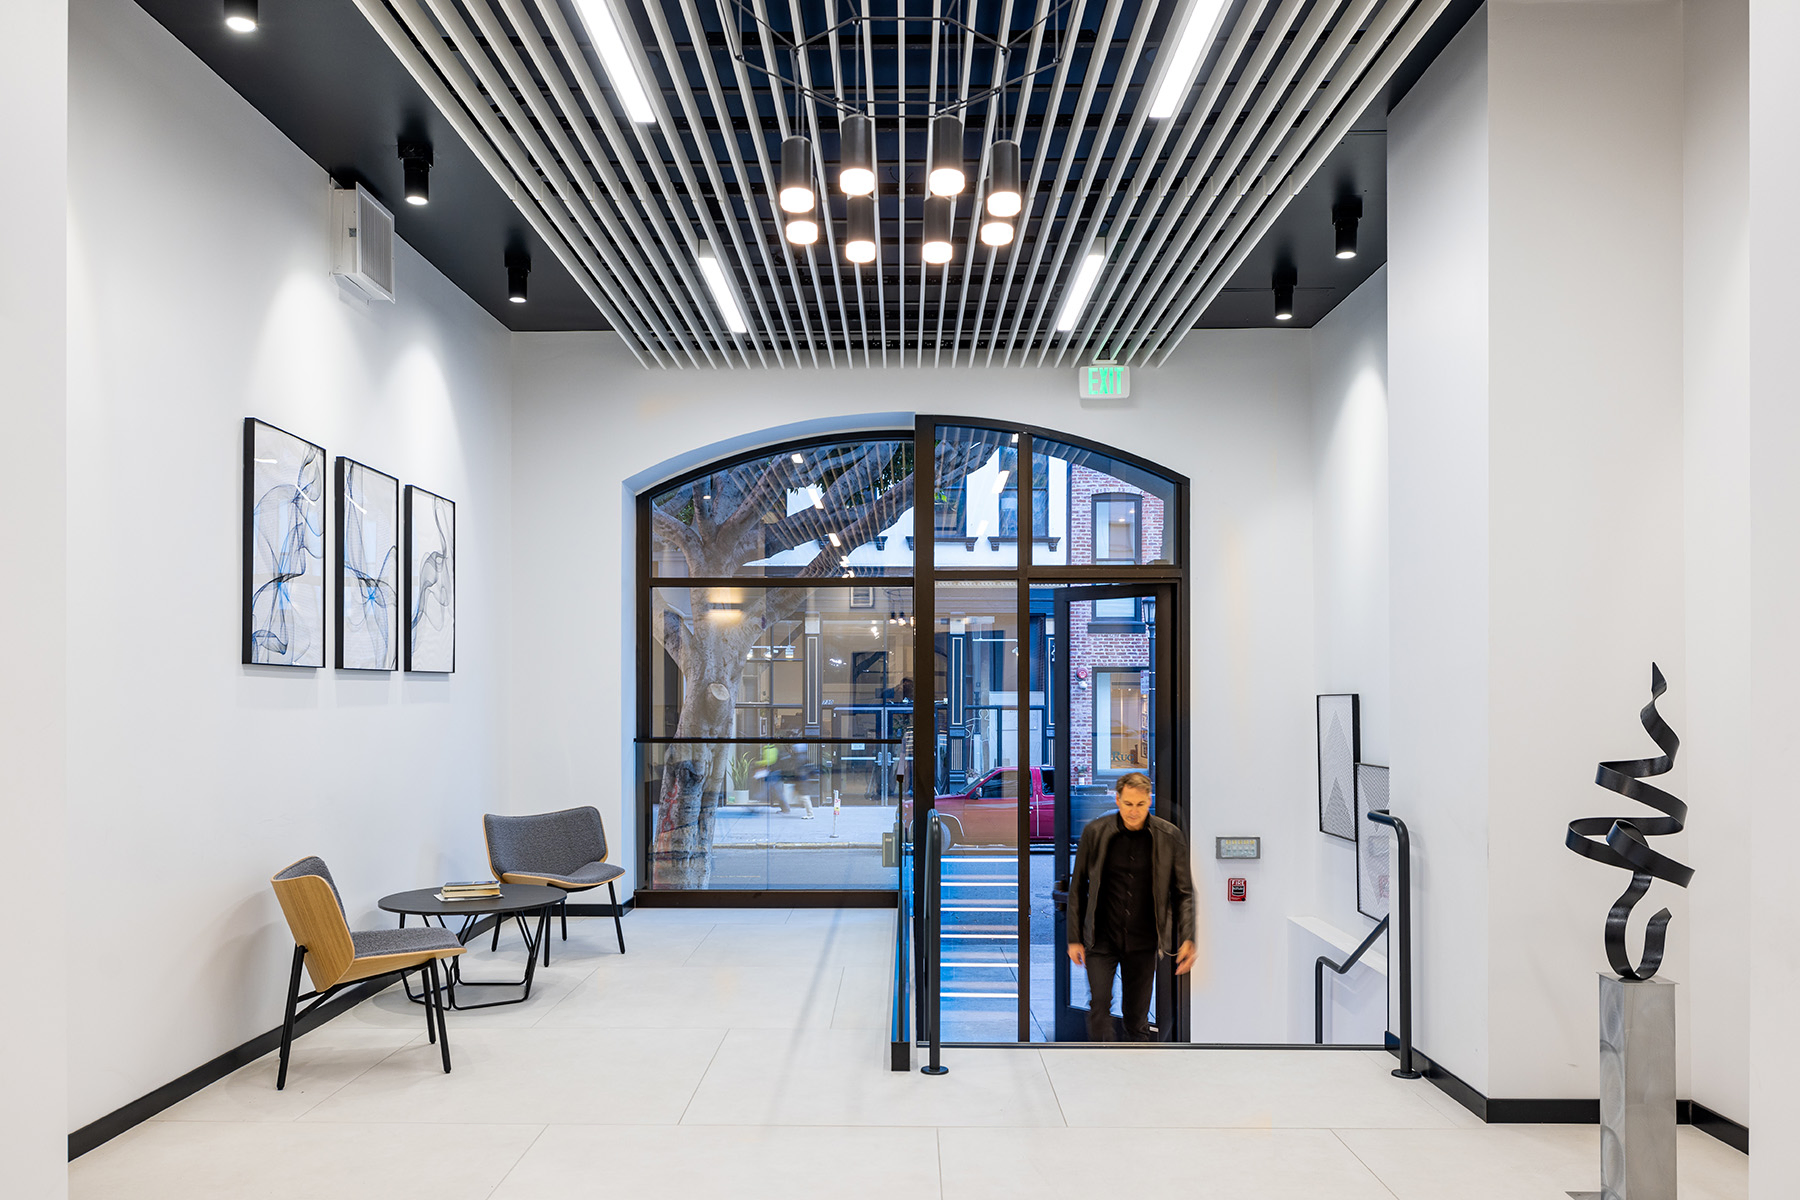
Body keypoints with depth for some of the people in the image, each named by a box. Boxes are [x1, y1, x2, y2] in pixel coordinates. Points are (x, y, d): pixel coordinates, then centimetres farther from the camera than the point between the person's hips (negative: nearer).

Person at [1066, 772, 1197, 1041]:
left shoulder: (1169, 837, -5)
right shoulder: (1095, 832, -5)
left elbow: (1184, 893, 1)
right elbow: (1077, 888, 3)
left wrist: (1188, 939, -10)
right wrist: (1074, 938, 2)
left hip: (1143, 942, 1)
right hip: (1102, 938, 0)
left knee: (1138, 1017, 8)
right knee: (1098, 1007, -8)